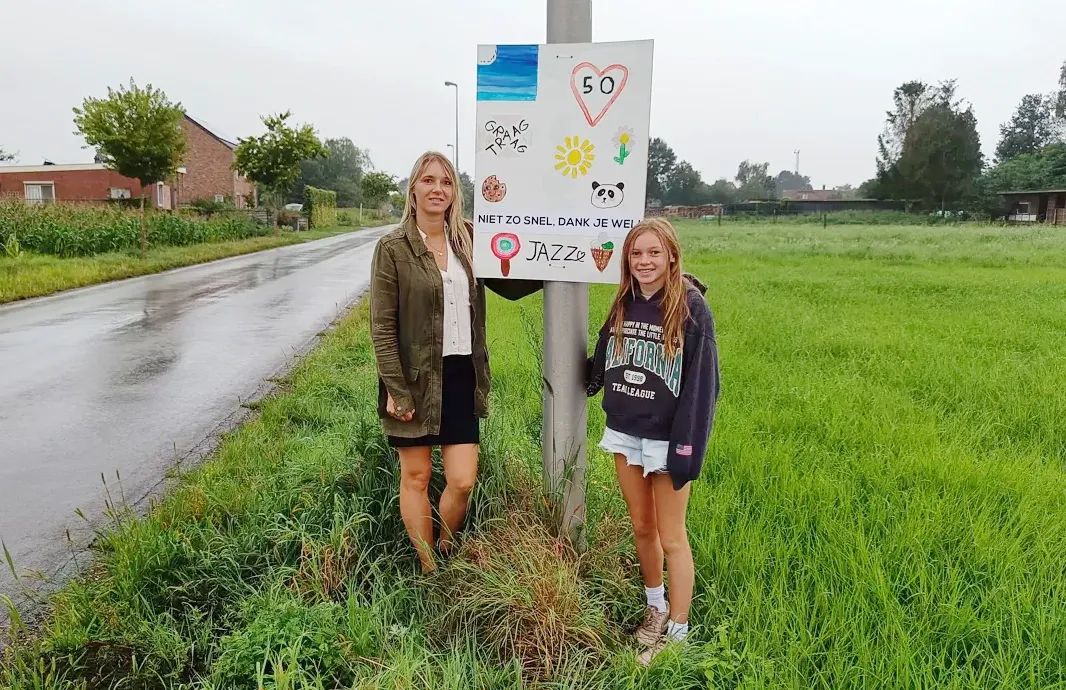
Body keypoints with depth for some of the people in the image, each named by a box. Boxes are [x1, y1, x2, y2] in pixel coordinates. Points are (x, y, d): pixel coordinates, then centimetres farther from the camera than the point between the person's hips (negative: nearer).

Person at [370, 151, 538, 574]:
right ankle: (428, 570, 28)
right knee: (416, 476, 11)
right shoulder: (393, 248, -7)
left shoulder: (466, 242, 6)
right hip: (416, 378, -3)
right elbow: (381, 326, -8)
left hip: (461, 376, 4)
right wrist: (395, 390, -12)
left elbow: (510, 286, 12)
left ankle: (445, 555, 31)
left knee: (463, 481, 3)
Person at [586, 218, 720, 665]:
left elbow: (701, 384, -15)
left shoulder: (691, 308, -13)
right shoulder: (624, 304, 4)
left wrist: (687, 449, -17)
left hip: (666, 438, -5)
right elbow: (602, 364, 15)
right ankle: (655, 607, 38)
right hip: (625, 434, 5)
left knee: (671, 537, 5)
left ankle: (677, 633, 19)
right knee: (641, 528, 17)